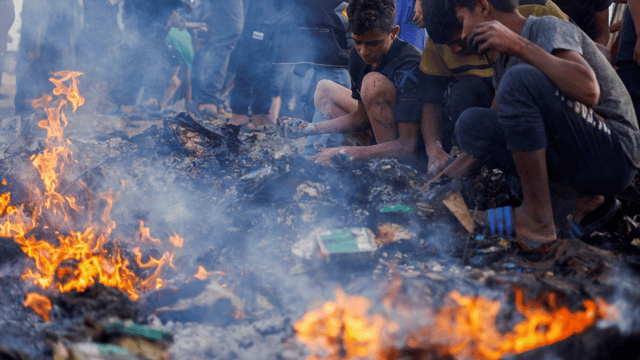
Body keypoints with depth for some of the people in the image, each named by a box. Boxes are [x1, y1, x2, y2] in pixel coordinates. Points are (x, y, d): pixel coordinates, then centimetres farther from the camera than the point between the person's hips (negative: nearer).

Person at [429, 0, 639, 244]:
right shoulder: (504, 59, 14)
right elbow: (489, 134, 22)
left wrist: (519, 45, -28)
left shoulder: (548, 28, -11)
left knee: (521, 80, -24)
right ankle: (583, 200, -1)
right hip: (572, 159, 9)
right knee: (472, 124, 2)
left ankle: (538, 218, -17)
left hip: (613, 154, -9)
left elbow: (588, 91, -31)